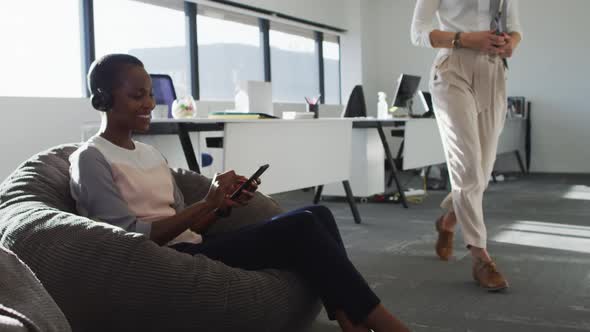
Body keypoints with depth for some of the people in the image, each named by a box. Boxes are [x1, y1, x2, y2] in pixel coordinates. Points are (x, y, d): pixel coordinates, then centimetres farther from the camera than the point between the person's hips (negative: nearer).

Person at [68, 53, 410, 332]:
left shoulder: (151, 153, 20)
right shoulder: (91, 159, -2)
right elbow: (130, 237, -13)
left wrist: (223, 205, -3)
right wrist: (206, 204, -16)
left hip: (193, 250, 8)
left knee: (317, 215, -10)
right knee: (300, 228, -21)